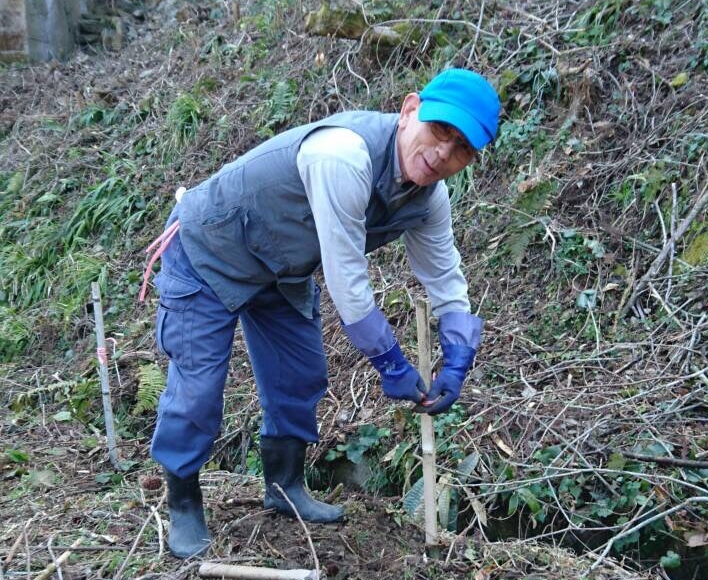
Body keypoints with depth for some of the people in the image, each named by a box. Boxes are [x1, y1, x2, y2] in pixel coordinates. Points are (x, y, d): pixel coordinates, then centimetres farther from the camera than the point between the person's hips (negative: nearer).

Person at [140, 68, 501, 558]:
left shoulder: (429, 194, -13)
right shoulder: (344, 155, -40)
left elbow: (445, 277, 1)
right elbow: (345, 280, -35)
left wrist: (456, 364, -6)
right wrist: (391, 364, -24)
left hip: (283, 269, 8)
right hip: (209, 253, -8)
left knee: (303, 376, 13)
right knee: (198, 387, -4)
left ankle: (285, 485, 33)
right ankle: (184, 505, 19)